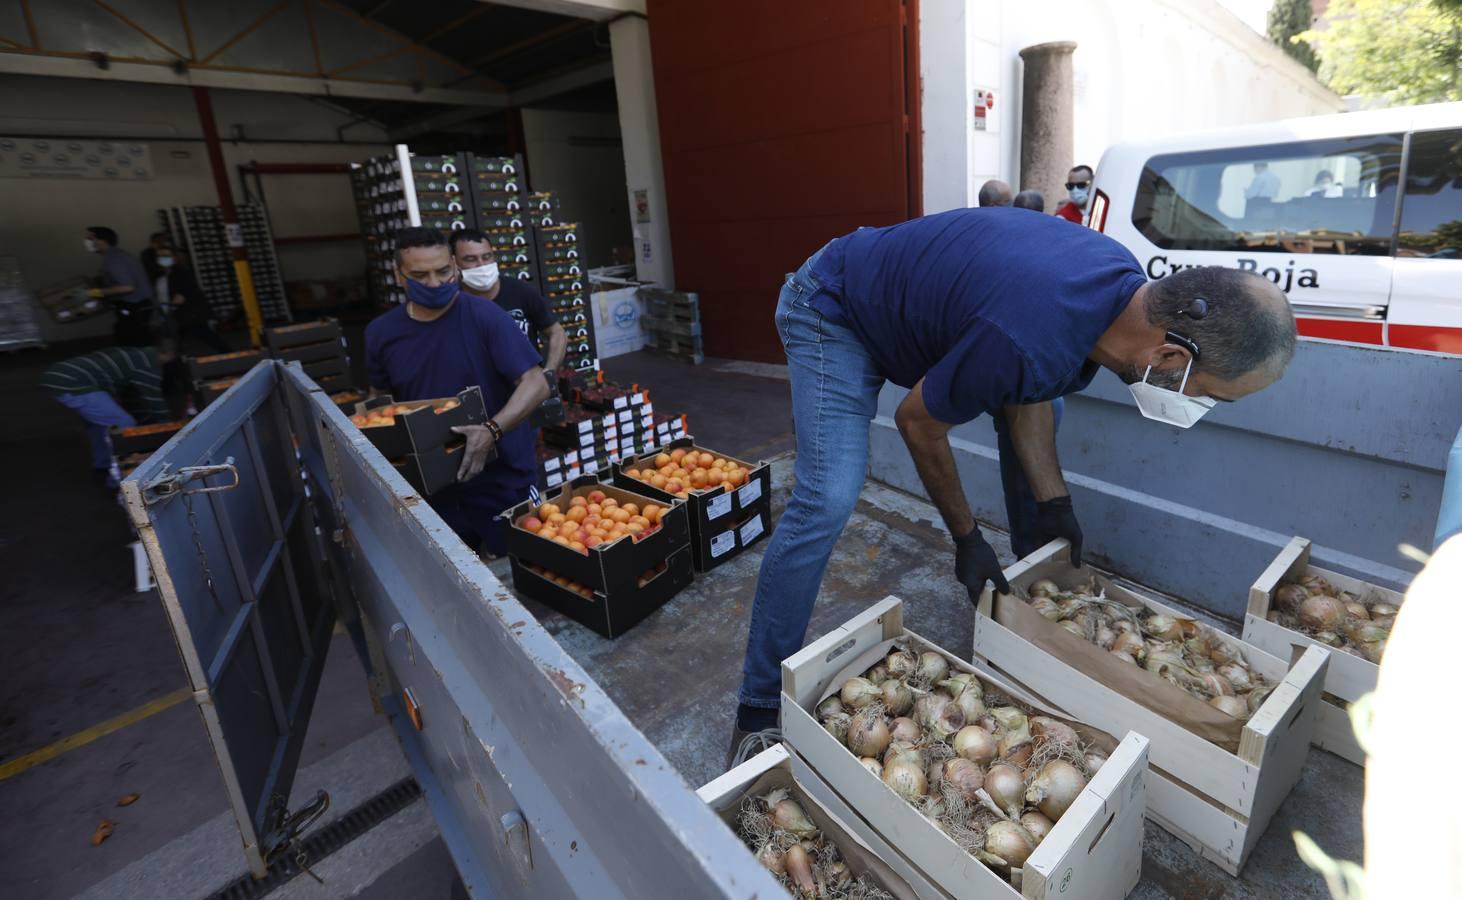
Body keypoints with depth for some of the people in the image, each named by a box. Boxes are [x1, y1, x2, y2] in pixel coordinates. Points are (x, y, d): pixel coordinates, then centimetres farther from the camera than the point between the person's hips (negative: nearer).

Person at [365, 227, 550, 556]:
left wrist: (493, 430, -31)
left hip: (502, 476, -4)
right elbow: (380, 396, 18)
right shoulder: (381, 332, 2)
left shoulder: (486, 317, -13)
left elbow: (536, 384, -17)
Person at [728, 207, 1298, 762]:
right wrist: (966, 539, -9)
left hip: (915, 297, 9)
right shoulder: (1024, 344, -39)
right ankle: (759, 711, -9)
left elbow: (1024, 395, 1)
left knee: (1040, 399, 11)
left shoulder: (1129, 286, -12)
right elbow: (918, 425, -22)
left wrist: (1053, 503, -1)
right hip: (833, 312, -8)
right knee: (829, 501, -24)